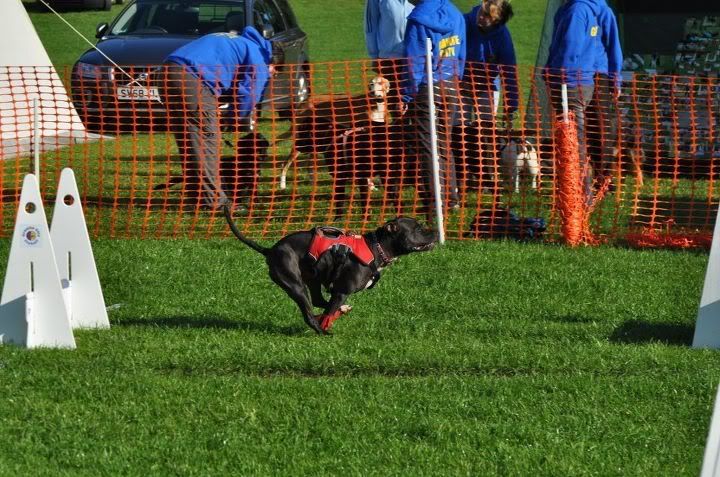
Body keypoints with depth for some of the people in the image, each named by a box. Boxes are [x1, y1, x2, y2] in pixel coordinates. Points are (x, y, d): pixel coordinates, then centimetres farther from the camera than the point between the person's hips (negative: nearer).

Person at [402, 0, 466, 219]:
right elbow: (461, 56, 12)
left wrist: (407, 95, -9)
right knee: (444, 142, 17)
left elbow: (414, 61, -13)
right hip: (450, 87, 6)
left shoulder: (419, 18, -14)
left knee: (427, 145, 0)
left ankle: (434, 201, -1)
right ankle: (450, 198, 21)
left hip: (427, 87, -6)